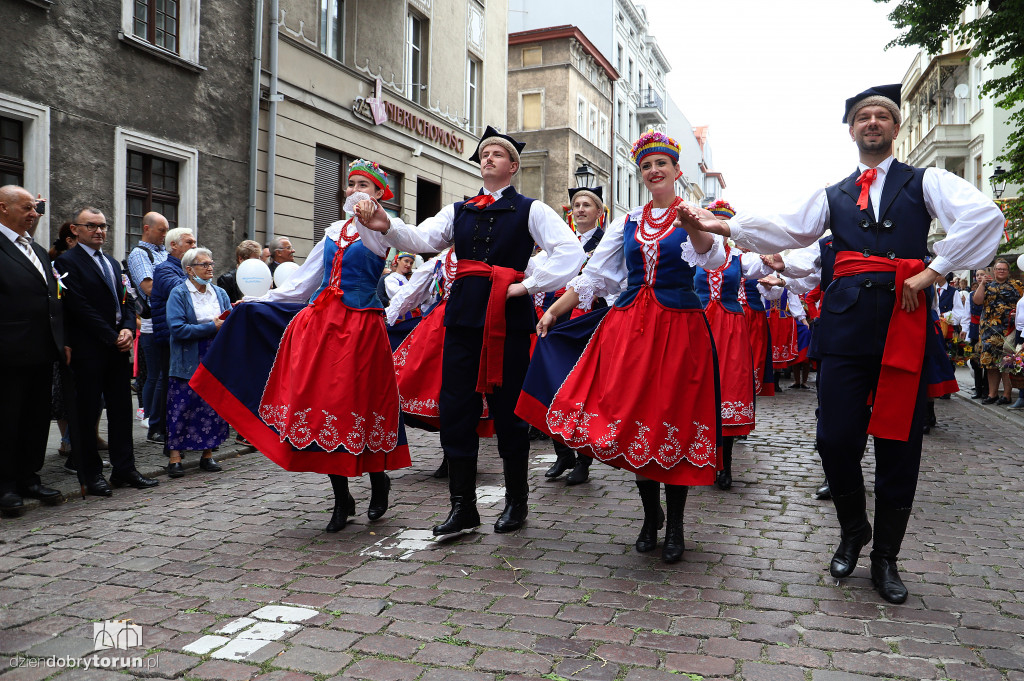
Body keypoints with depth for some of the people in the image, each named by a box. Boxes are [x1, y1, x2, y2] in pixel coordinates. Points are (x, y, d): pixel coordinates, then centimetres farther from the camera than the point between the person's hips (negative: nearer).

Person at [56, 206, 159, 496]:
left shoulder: (113, 263, 19)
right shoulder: (67, 262, -6)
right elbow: (80, 308, -13)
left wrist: (128, 330, -3)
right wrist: (113, 337, -14)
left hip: (118, 349, 7)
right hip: (88, 351, -7)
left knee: (122, 410, 10)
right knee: (86, 414, 1)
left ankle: (124, 469, 17)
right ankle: (91, 475, 10)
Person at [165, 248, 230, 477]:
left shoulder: (220, 293, 12)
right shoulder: (178, 294, -3)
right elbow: (177, 328, -15)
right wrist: (212, 327, -16)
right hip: (187, 364, -4)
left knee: (214, 407, 5)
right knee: (182, 409, -3)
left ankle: (207, 454, 16)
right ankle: (175, 456, 5)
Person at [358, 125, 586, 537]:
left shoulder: (530, 210, 5)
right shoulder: (459, 211, 17)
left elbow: (571, 251, -5)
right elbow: (421, 239, 4)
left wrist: (528, 287, -10)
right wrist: (386, 227, -15)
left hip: (508, 317, -4)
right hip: (464, 314, 4)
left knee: (507, 409, 2)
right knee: (455, 408, 2)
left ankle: (516, 502, 20)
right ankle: (463, 507, 13)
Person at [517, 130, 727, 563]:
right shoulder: (628, 222, 13)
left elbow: (713, 259, -18)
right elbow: (594, 275, 12)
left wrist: (691, 225, -38)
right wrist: (553, 312, 5)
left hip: (679, 327, -3)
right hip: (629, 326, 3)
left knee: (673, 421, -1)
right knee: (632, 415, 3)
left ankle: (675, 526, 13)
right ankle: (651, 515, 23)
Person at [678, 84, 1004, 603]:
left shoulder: (925, 182, 10)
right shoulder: (833, 195, 19)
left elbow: (985, 214, -6)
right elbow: (787, 230, 5)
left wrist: (933, 271, -14)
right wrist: (725, 226, -7)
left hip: (903, 317, -2)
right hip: (846, 321, 2)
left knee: (898, 442, 3)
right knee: (836, 437, -1)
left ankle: (885, 557, 19)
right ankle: (852, 531, 26)